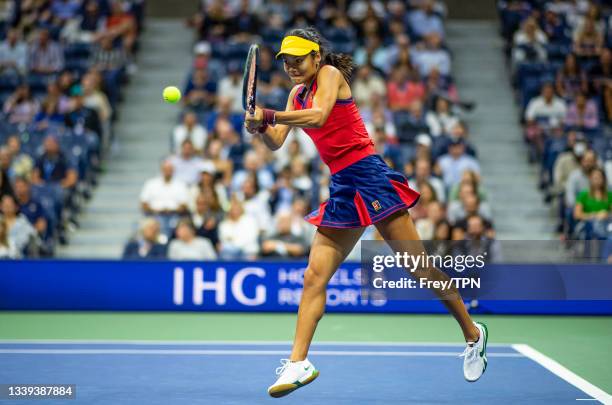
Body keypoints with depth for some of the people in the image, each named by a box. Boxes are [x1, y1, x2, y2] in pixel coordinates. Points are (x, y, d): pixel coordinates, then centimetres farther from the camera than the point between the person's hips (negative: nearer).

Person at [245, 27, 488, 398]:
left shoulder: (330, 74, -4)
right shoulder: (297, 94, 18)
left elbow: (318, 116, -23)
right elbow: (277, 143, 10)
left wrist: (268, 116, -26)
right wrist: (261, 127, -11)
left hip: (369, 176, -8)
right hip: (341, 188, 8)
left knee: (419, 267, -4)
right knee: (315, 276, -2)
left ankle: (472, 333, 10)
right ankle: (298, 362, -2)